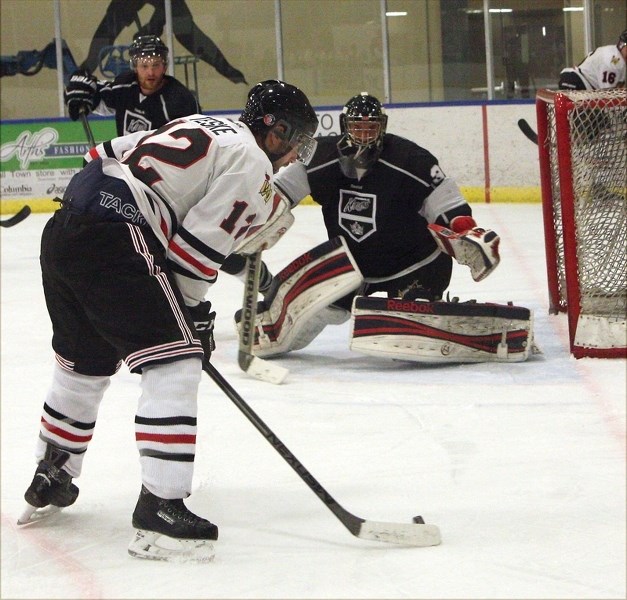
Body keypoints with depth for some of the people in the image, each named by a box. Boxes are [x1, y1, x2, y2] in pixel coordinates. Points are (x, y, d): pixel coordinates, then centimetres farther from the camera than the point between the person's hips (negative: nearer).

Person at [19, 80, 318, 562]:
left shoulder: (202, 129, 26)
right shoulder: (250, 162, -1)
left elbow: (109, 155, 25)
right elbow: (199, 243, -7)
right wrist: (193, 311, 7)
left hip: (62, 232, 10)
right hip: (113, 245, -10)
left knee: (85, 364, 26)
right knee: (174, 365, -9)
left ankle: (48, 483, 41)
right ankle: (160, 510, -15)